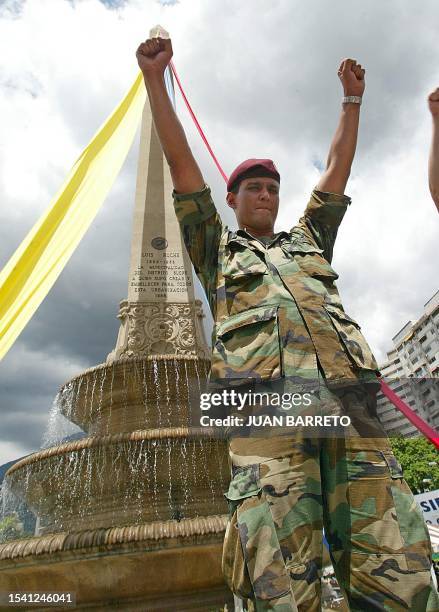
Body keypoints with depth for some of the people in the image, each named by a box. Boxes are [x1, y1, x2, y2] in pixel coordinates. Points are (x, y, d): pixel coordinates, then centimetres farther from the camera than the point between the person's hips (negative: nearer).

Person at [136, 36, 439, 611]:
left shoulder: (309, 238, 35)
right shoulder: (217, 249, 27)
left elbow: (337, 168, 42)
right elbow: (182, 164, 25)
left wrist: (352, 99, 50)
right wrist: (155, 79, 28)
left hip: (350, 403, 4)